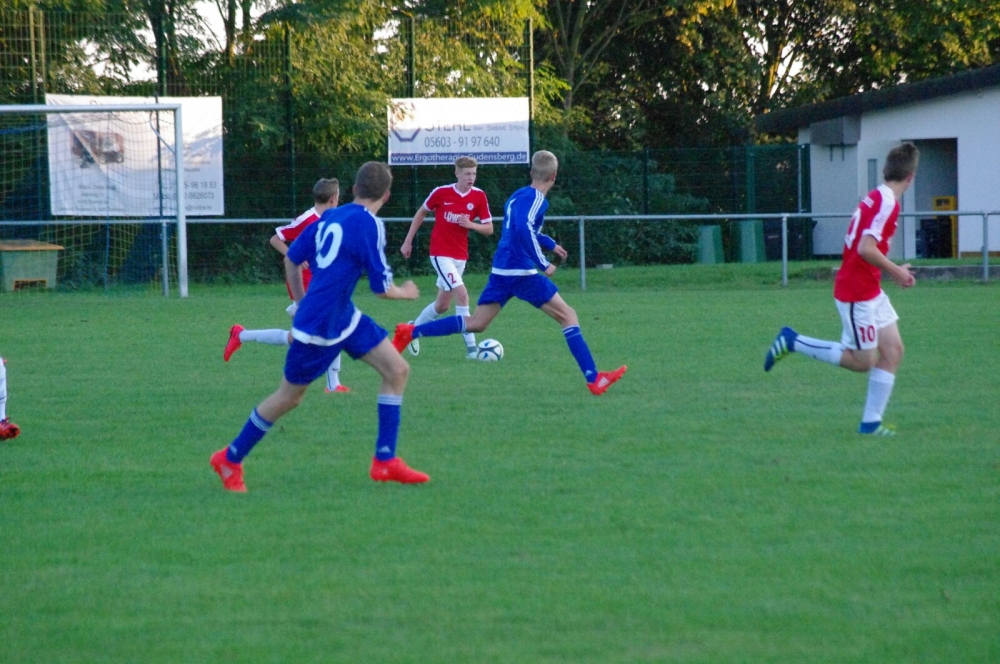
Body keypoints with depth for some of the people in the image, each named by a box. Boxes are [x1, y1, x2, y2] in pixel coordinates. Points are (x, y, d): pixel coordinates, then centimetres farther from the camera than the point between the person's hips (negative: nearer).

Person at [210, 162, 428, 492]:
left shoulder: (330, 216, 5)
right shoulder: (369, 225, -19)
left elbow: (292, 259, 14)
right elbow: (382, 288, -16)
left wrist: (302, 304, 24)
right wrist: (406, 293, 5)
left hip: (345, 316, 9)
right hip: (320, 326, -9)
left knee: (397, 370, 4)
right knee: (289, 397, 6)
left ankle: (385, 462, 7)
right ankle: (230, 459, 22)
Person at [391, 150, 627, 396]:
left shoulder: (518, 195, 17)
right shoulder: (537, 200, -11)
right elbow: (524, 230, -28)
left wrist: (551, 244, 43)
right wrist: (543, 264, -25)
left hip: (500, 271, 8)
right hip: (521, 272, -8)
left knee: (476, 323, 11)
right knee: (568, 316, -2)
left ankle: (410, 332, 4)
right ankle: (594, 379, -6)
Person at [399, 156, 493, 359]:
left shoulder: (479, 196, -4)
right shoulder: (441, 193, -11)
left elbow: (489, 228, 0)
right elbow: (421, 213, 6)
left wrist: (471, 225, -21)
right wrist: (408, 241, 8)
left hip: (460, 256, 5)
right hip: (440, 253, -5)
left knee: (442, 305, 13)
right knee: (462, 294, -19)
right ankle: (471, 346, -18)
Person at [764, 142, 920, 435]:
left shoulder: (876, 197, 9)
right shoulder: (887, 203, -21)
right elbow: (866, 248, -28)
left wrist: (893, 270, 14)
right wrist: (896, 271, -16)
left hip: (870, 291, 10)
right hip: (857, 293, -10)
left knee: (893, 350, 5)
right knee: (862, 361, -1)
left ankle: (871, 422, 7)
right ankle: (793, 342, 6)